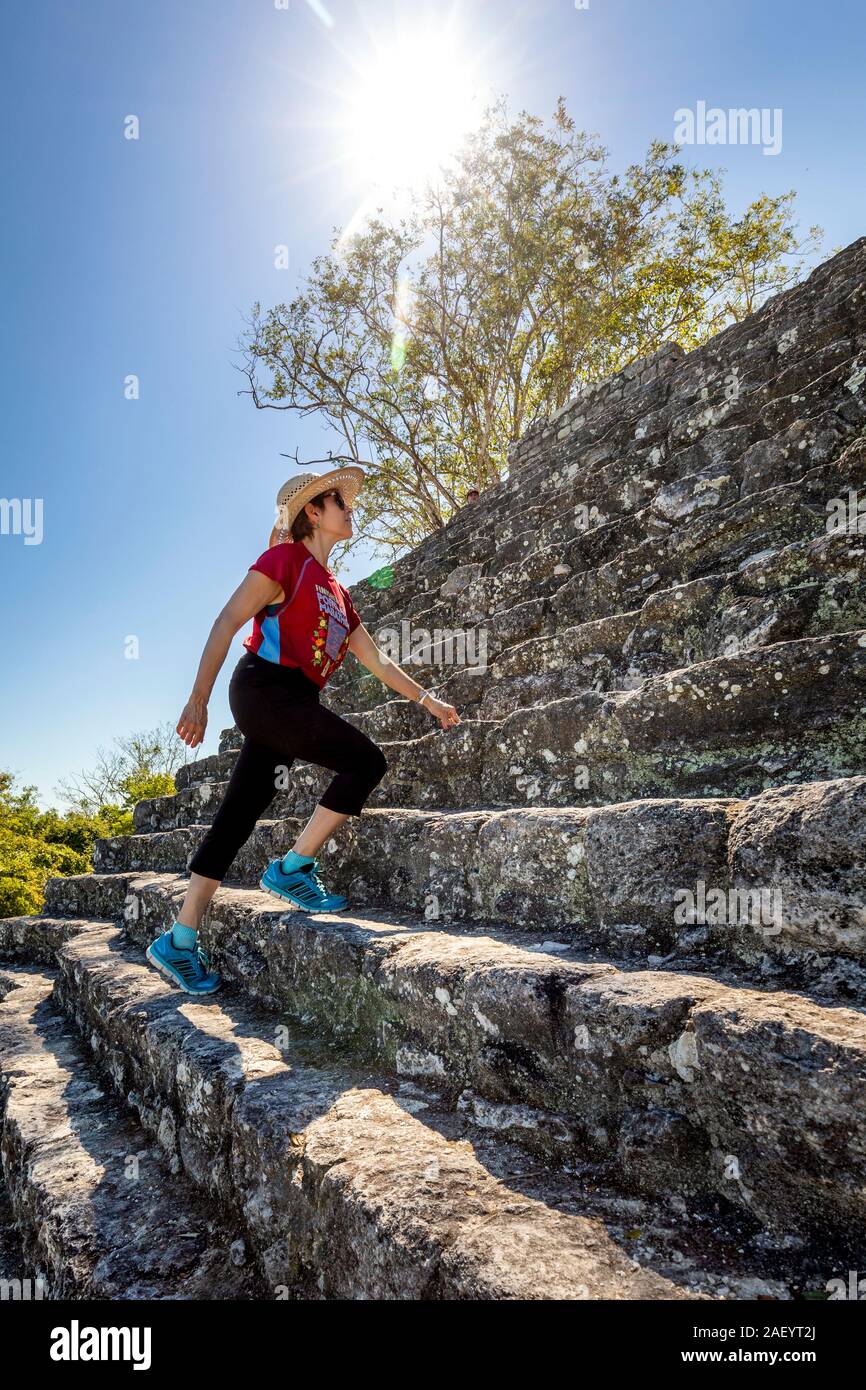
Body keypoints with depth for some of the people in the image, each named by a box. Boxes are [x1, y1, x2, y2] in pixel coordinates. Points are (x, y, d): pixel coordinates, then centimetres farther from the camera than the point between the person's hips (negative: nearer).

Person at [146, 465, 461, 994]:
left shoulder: (337, 593, 22)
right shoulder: (287, 558, -2)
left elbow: (377, 660, 25)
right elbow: (227, 623, -9)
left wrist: (428, 700, 21)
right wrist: (199, 698, -17)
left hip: (295, 705, 8)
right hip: (265, 689, -8)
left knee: (240, 815, 5)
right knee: (366, 761, -12)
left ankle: (180, 941, 11)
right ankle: (294, 868, -3)